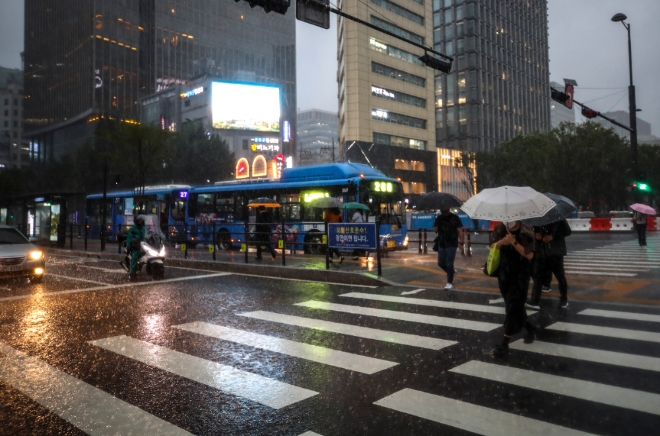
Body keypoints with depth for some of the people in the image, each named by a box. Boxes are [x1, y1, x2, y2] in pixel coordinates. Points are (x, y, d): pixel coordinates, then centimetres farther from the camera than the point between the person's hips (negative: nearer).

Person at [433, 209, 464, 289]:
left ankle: (450, 282, 8)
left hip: (452, 244, -5)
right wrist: (436, 228, -13)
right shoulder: (439, 218, 5)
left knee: (449, 264, -5)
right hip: (441, 244, 5)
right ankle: (452, 272, 37)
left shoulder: (454, 218, -7)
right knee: (441, 263, 9)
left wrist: (461, 242, -11)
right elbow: (435, 230, 9)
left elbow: (460, 231, -6)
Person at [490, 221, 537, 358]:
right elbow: (492, 247, -4)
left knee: (514, 307, -9)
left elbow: (530, 255, -13)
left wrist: (514, 242, -23)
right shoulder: (499, 230, 2)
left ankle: (504, 344, -6)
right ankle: (530, 329, 38)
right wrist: (502, 241, -24)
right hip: (504, 272, 4)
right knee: (511, 306, 13)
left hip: (521, 273, -4)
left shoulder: (527, 232, -8)